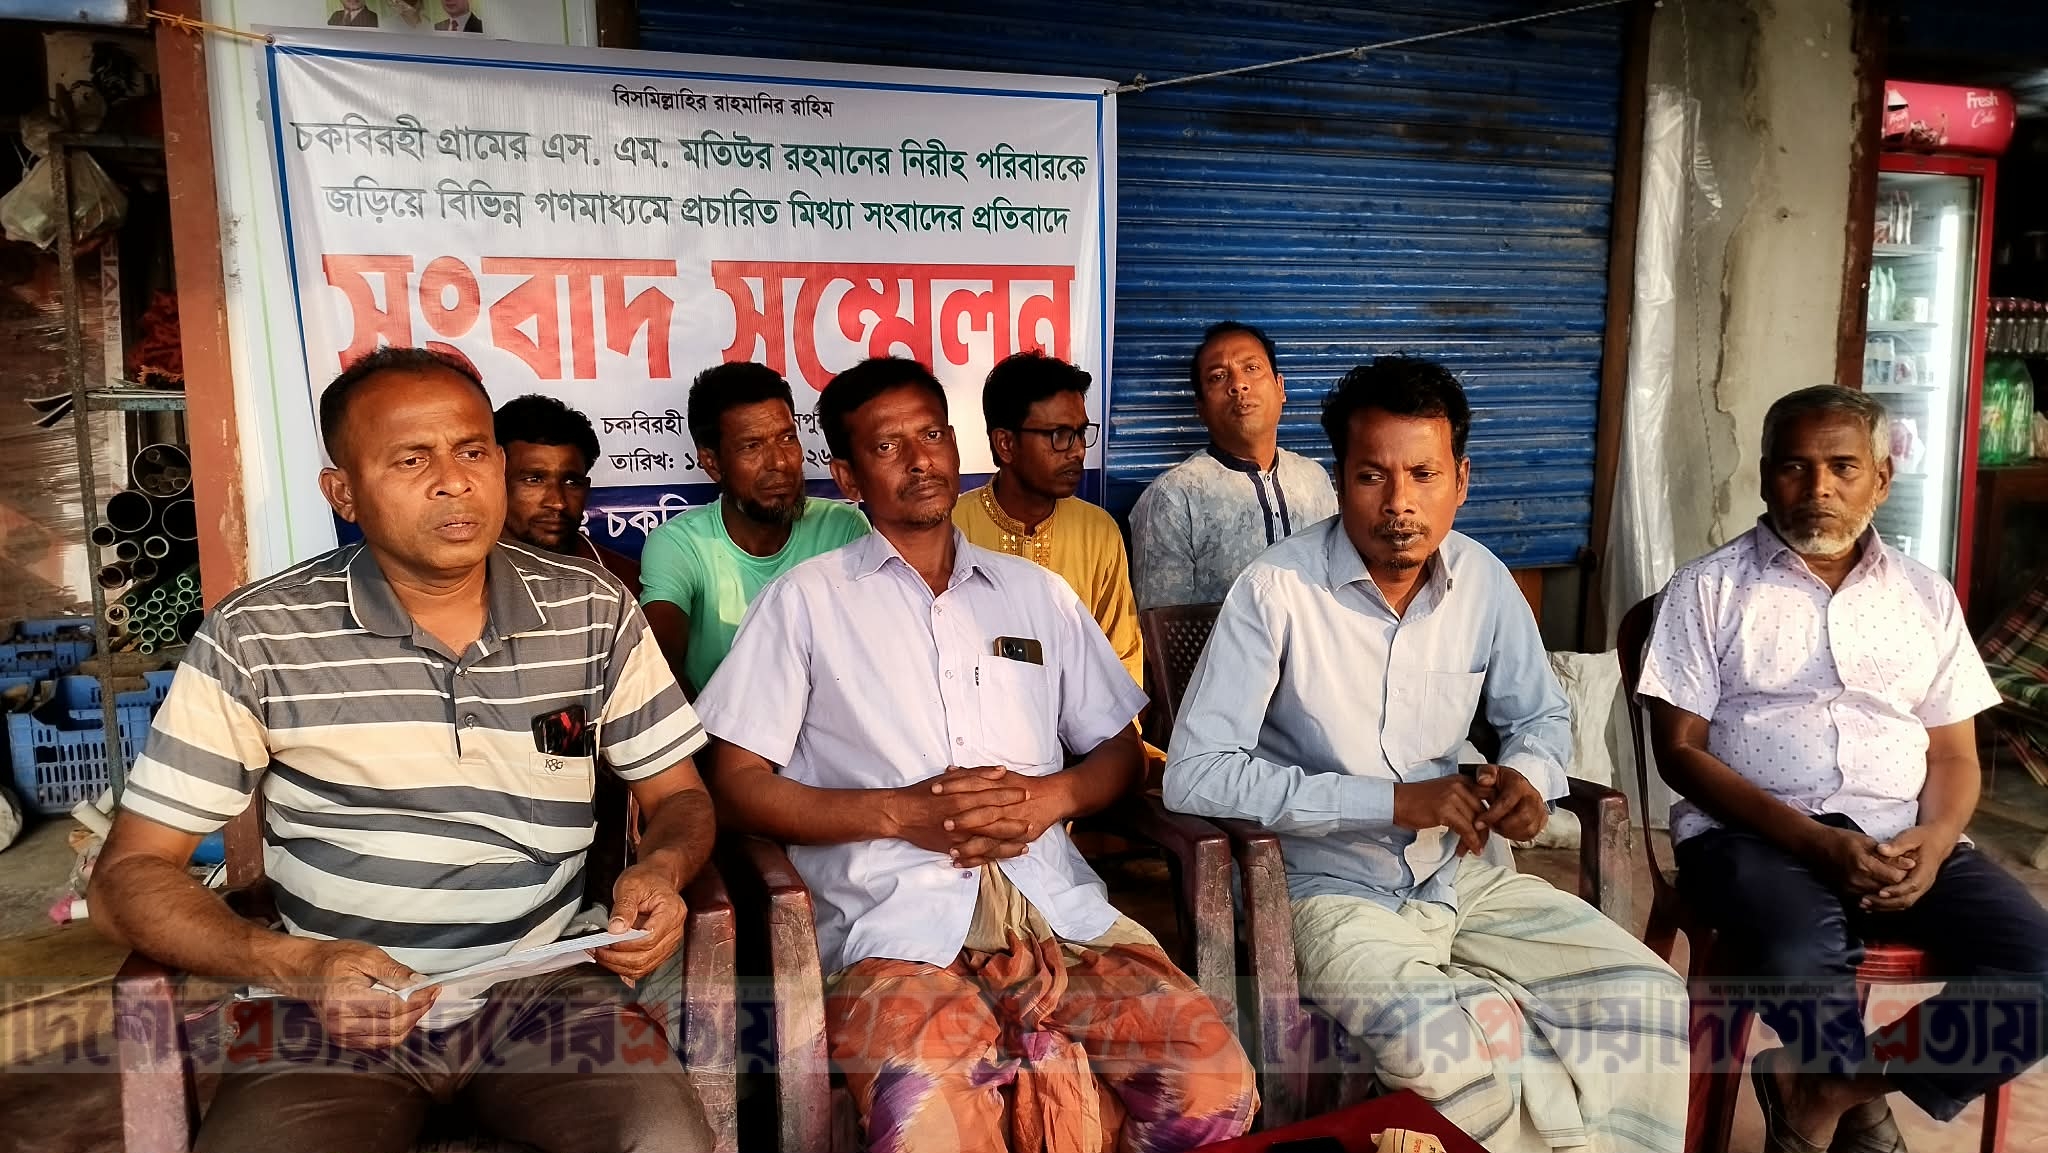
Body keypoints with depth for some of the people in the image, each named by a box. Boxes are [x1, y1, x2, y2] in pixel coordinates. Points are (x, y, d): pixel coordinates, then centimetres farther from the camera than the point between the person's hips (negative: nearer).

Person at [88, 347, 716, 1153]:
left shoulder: (594, 613, 1)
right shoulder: (255, 639, -5)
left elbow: (678, 794, 10)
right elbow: (129, 875, -1)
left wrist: (661, 868, -14)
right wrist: (292, 963, -19)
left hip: (545, 987, 0)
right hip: (336, 1005, 0)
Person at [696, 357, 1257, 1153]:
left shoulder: (1037, 593, 20)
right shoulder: (806, 600, 9)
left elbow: (1119, 752, 20)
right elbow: (737, 786, 4)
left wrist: (1047, 797, -2)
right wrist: (901, 812, -8)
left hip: (1057, 907, 3)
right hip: (899, 923, -3)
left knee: (1217, 1086, -20)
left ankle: (1033, 1088, 2)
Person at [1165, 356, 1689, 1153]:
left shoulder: (1484, 582, 0)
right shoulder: (1276, 590, -18)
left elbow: (1540, 715, 16)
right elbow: (1194, 774, -22)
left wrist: (1529, 777, -9)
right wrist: (1392, 799, -22)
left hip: (1462, 876, 6)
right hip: (1336, 892, -5)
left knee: (1647, 996, -9)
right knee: (1444, 1050, -29)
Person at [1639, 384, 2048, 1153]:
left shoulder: (1926, 595, 15)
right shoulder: (1709, 590, 3)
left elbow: (1954, 754, 14)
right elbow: (1681, 751, -4)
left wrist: (1935, 839, -9)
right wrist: (1811, 839, -16)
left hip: (1901, 836, 5)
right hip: (1755, 833, -4)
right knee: (1802, 964, -34)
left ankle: (1826, 1090, -4)